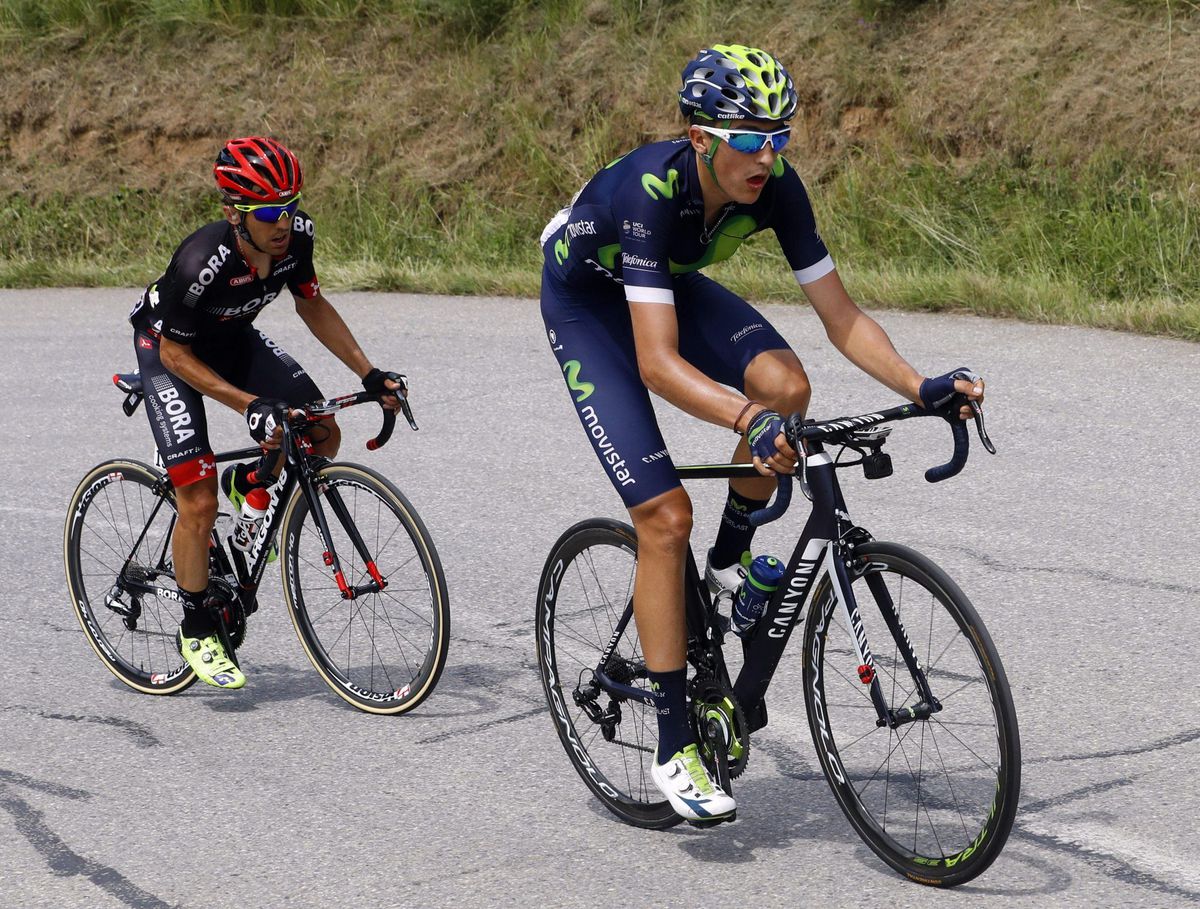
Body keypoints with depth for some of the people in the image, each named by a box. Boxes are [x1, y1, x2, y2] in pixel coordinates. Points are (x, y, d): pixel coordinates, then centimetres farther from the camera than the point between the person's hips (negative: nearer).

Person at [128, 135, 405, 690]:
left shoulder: (296, 236, -22)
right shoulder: (200, 264, -38)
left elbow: (311, 305, -2)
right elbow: (175, 353, -26)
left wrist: (369, 374, -6)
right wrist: (250, 405, -33)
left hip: (234, 338, 6)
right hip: (168, 348, -6)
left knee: (323, 436, -10)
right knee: (199, 502, -12)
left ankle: (248, 487, 20)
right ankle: (196, 632, 7)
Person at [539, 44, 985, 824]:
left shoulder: (775, 185, -23)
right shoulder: (653, 189, -39)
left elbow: (841, 316, -18)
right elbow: (658, 363, -44)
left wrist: (921, 387, -33)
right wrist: (749, 421, -58)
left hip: (670, 284, 5)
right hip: (586, 300, -5)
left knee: (786, 384, -26)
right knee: (666, 515, -16)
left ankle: (729, 563, 1)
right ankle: (675, 750, -7)